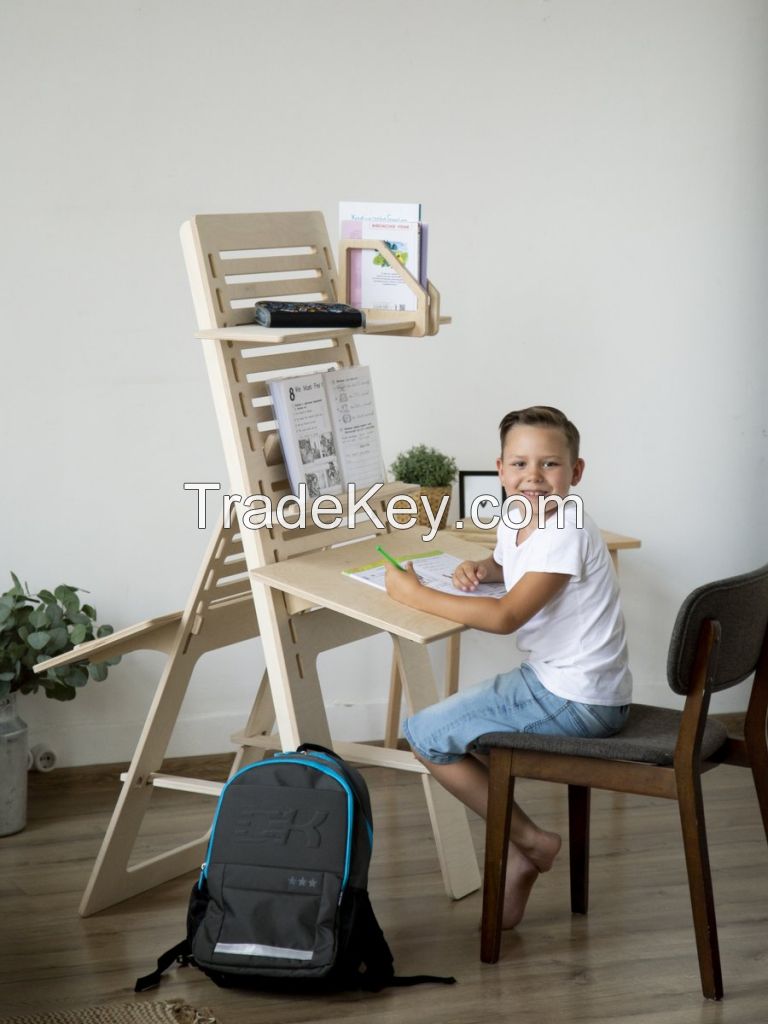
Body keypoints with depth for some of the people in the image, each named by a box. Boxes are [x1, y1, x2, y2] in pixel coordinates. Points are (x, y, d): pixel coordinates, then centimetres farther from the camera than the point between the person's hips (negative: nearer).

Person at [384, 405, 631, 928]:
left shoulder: (566, 532, -22)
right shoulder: (516, 517, 6)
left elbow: (506, 616, -30)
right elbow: (510, 566, 29)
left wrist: (413, 593, -23)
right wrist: (480, 568, 5)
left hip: (577, 702, -10)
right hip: (552, 679, 10)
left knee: (426, 733, -4)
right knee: (452, 726, 21)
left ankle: (530, 840, 5)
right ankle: (519, 861, 20)